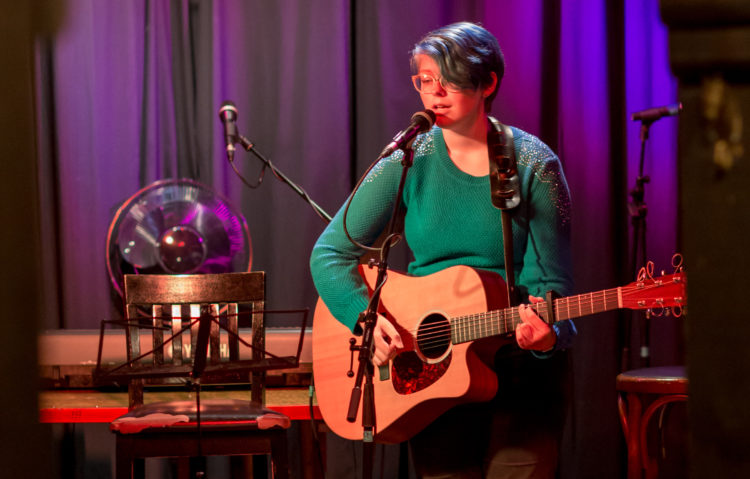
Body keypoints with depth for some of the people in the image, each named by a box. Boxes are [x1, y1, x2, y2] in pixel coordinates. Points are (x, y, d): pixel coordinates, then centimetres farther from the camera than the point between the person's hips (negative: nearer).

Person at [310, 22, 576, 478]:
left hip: (520, 363, -1)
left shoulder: (534, 166, -3)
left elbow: (548, 282, -4)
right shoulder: (408, 161, 1)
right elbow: (330, 252, -1)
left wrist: (547, 334, -26)